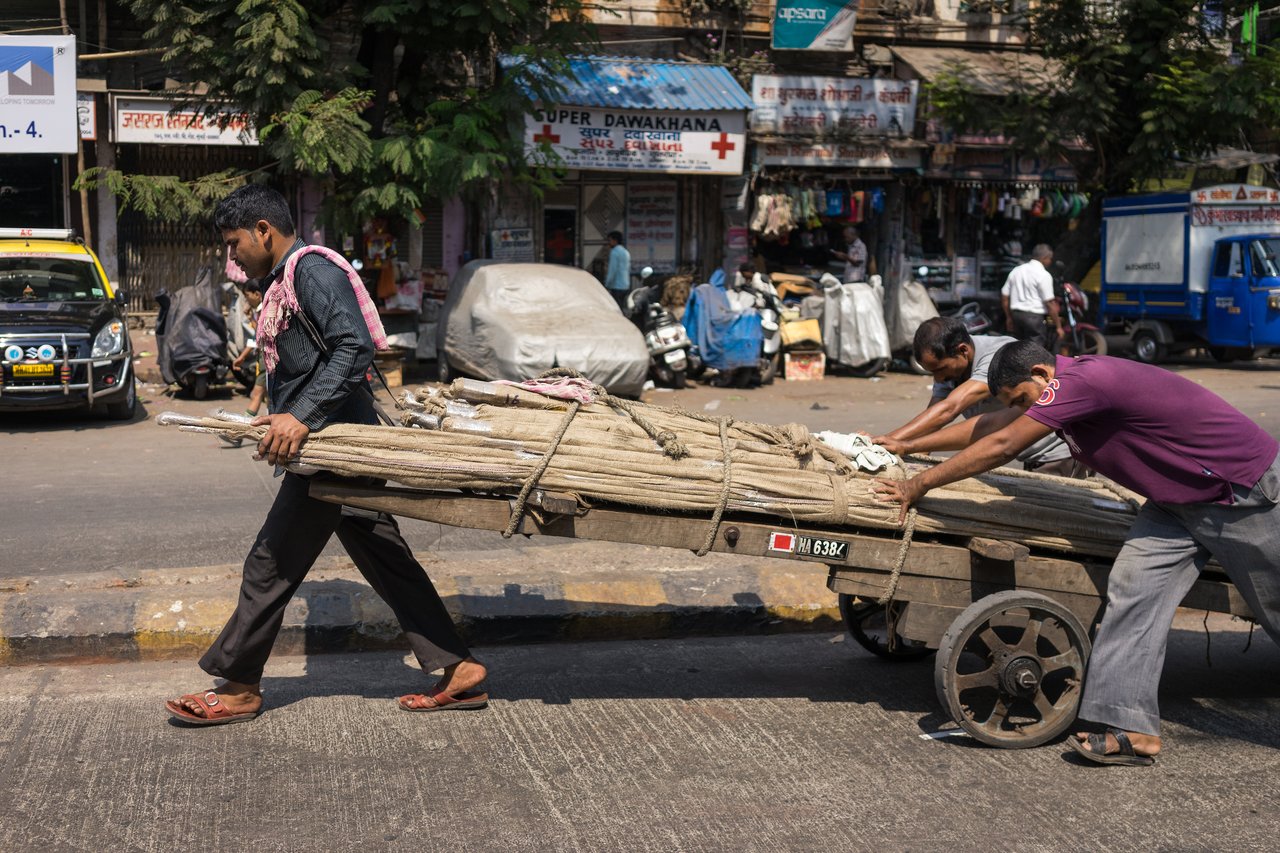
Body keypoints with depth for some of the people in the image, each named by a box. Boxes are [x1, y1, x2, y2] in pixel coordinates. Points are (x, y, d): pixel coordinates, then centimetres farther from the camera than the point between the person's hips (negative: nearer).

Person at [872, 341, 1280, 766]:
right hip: (1177, 501, 9)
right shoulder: (1073, 380, 1)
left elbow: (1001, 447, -24)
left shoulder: (1081, 380, -27)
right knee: (1133, 589, -5)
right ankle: (1129, 729, -8)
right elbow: (986, 426, 9)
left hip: (1245, 488, -9)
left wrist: (920, 484, -17)